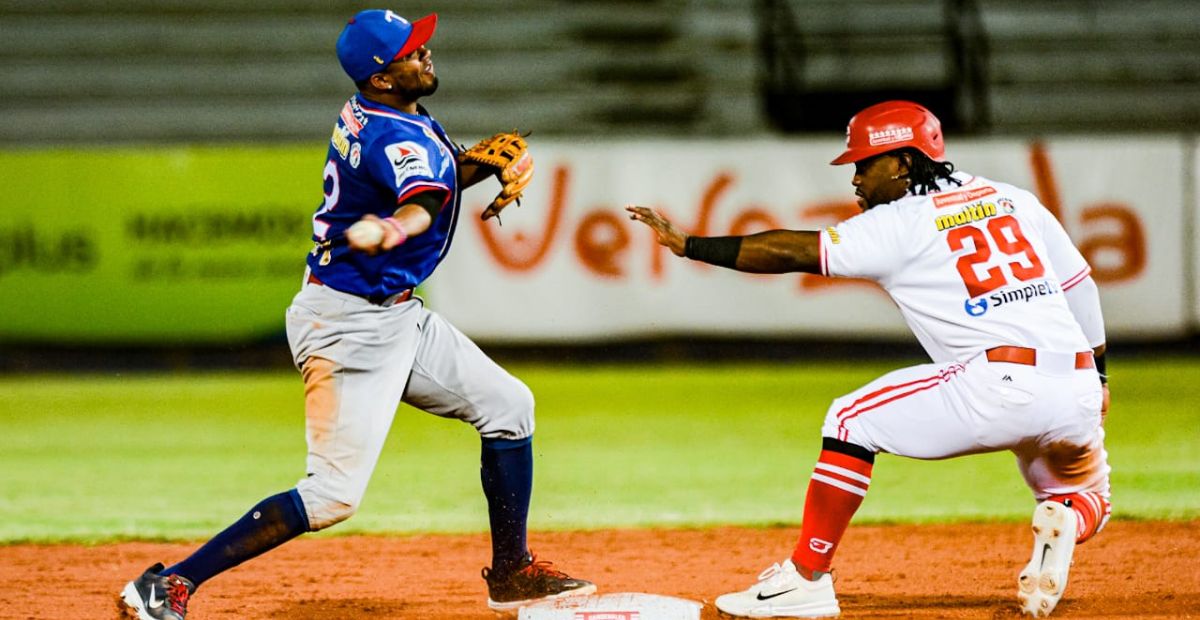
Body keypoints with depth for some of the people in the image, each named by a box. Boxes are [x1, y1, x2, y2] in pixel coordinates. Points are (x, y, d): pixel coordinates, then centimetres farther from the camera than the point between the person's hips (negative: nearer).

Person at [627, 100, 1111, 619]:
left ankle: (807, 577, 3)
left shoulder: (902, 223, 2)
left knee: (852, 421, 6)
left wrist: (687, 244, 4)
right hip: (1076, 391, 6)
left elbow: (792, 251, -1)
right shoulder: (1012, 199, 21)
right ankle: (1062, 523, -5)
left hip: (1001, 382, -6)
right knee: (1083, 497, 32)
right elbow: (1080, 284, 24)